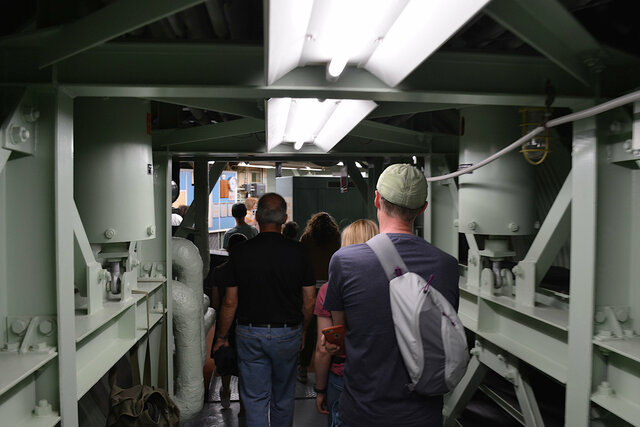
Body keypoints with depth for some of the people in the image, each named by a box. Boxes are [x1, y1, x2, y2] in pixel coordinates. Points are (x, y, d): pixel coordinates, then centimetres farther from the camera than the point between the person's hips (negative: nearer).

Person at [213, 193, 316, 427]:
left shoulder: (240, 252, -9)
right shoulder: (298, 251, -8)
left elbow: (230, 303, -5)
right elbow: (309, 301, -3)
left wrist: (221, 336, 9)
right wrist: (301, 331, 13)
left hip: (250, 334, 0)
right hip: (287, 334, 1)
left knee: (255, 399, 11)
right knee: (283, 398, 19)